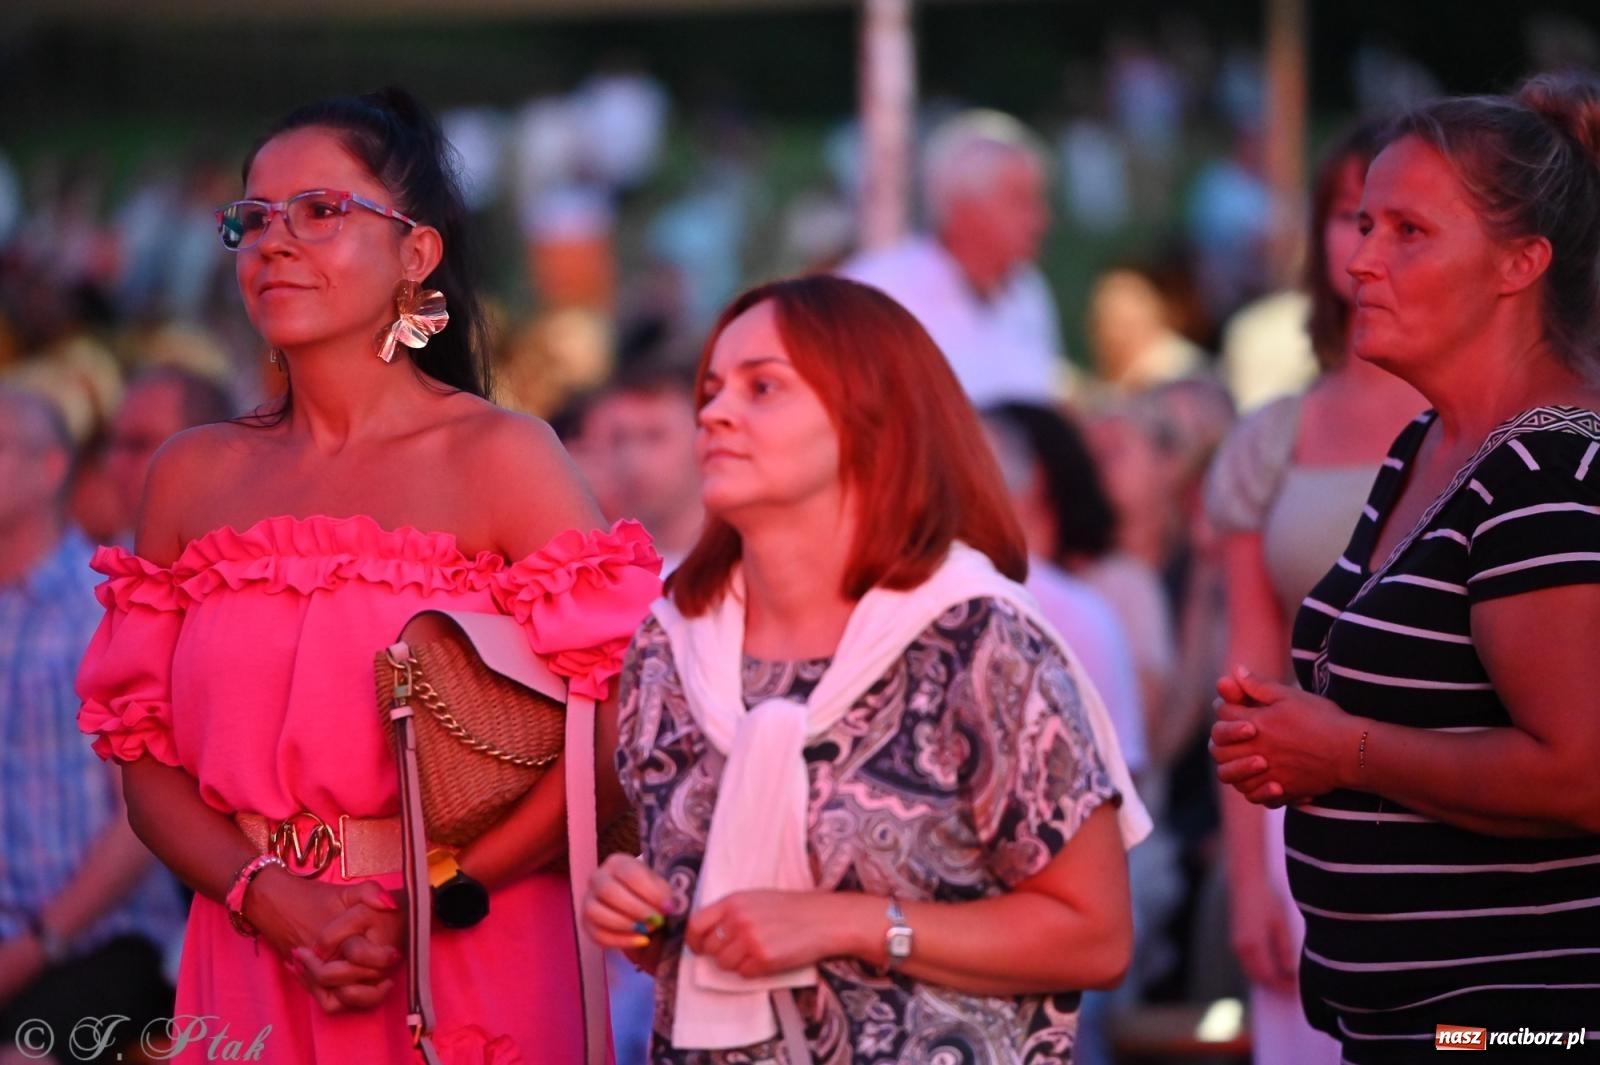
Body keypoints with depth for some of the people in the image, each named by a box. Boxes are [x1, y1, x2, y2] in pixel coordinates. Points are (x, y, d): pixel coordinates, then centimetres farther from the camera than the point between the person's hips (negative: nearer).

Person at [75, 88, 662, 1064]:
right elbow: (149, 761, 5)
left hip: (471, 975, -3)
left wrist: (426, 906, -16)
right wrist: (272, 899, -12)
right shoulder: (193, 477, 6)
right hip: (251, 977, 3)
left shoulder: (501, 459, -7)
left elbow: (611, 744, -11)